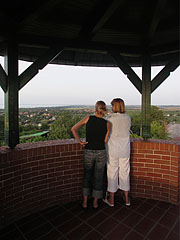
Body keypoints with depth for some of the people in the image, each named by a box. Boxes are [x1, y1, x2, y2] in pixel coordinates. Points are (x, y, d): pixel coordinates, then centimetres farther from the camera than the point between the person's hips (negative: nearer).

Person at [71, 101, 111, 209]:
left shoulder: (88, 118, -8)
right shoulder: (107, 124, -8)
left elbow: (74, 129, -9)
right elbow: (105, 141, -3)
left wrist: (80, 141, -3)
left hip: (88, 152, 1)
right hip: (101, 152, 0)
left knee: (87, 175, 21)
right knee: (98, 177, 18)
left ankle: (85, 202, 27)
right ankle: (95, 202, 32)